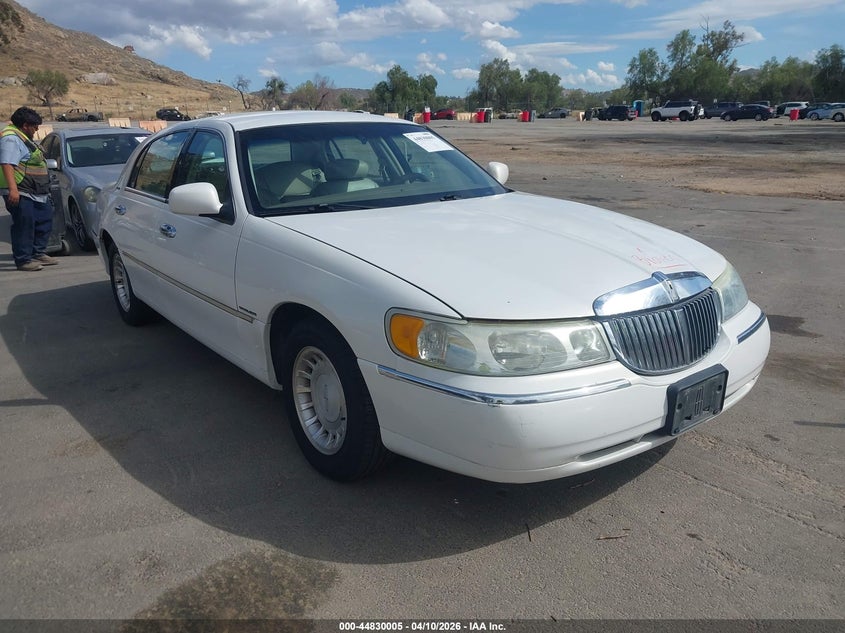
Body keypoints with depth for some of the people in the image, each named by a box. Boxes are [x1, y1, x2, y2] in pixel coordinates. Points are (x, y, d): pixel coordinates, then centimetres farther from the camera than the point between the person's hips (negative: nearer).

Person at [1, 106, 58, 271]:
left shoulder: (22, 138, 21)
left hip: (36, 193, 11)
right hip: (20, 193, -11)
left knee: (44, 221, 13)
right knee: (24, 225, -8)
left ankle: (38, 253, 22)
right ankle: (23, 260, -4)